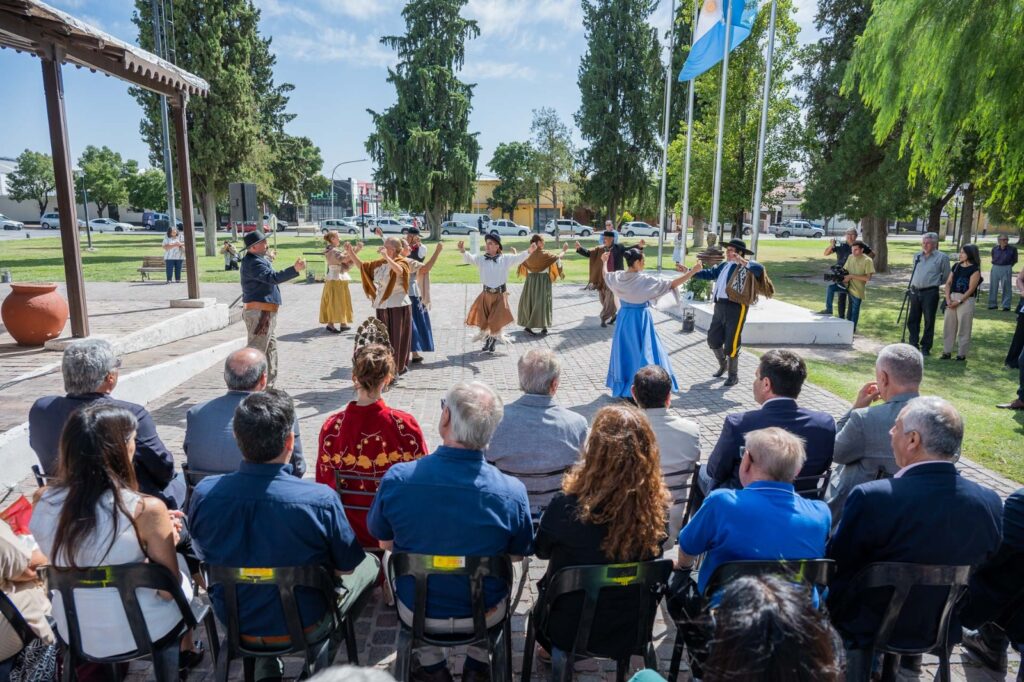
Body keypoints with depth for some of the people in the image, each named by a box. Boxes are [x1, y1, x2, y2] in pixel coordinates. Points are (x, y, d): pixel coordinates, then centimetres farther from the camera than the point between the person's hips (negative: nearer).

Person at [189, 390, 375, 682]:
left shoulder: (204, 493, -20)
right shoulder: (321, 500, -31)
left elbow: (205, 556, 0)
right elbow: (346, 566, -14)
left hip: (233, 625, 4)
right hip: (303, 628, -3)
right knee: (370, 564, 21)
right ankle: (323, 658, 34)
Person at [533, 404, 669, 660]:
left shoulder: (567, 507, -32)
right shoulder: (658, 506, -22)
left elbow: (542, 550, -9)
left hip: (571, 631, -2)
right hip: (632, 630, 3)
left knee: (546, 582, 29)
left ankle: (553, 650, 46)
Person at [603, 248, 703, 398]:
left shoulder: (618, 277, -5)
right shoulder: (645, 280, -21)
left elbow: (605, 275, 18)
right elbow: (672, 284, -20)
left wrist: (604, 262, 37)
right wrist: (693, 271, -14)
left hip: (625, 318, 6)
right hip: (640, 319, -6)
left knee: (625, 352, 17)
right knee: (643, 353, 3)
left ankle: (622, 388, 25)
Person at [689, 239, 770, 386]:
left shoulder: (746, 266, -7)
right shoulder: (724, 265, 12)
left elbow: (759, 269, -25)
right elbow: (709, 274, 17)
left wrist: (742, 262, -26)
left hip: (736, 308, -7)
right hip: (720, 306, 7)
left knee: (731, 343, 0)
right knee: (713, 339, 15)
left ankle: (733, 375, 17)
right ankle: (723, 364, 40)